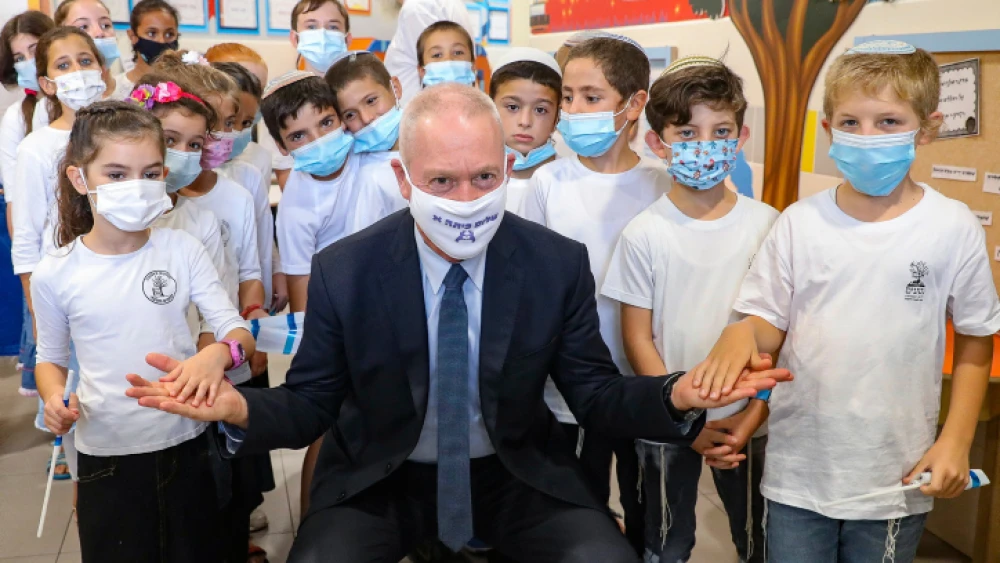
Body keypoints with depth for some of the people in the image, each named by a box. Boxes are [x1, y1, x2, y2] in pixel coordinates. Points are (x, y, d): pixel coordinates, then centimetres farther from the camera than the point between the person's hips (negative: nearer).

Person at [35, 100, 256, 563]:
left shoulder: (182, 250, -7)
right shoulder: (55, 274, -6)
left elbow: (239, 333, -8)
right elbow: (51, 358, 9)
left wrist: (220, 353, -31)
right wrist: (55, 400, -12)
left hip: (189, 447, 0)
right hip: (107, 457, 0)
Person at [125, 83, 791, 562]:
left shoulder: (560, 264, -11)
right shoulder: (342, 271, -13)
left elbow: (595, 392, -6)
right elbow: (309, 406, -7)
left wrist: (677, 397, -26)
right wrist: (239, 408, -29)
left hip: (519, 475, 1)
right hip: (379, 478, 0)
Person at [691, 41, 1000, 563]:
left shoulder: (954, 229, -7)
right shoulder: (800, 223, -5)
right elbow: (769, 325, 0)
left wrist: (956, 441, -2)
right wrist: (741, 333, -22)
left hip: (898, 480, 0)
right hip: (798, 472, 1)